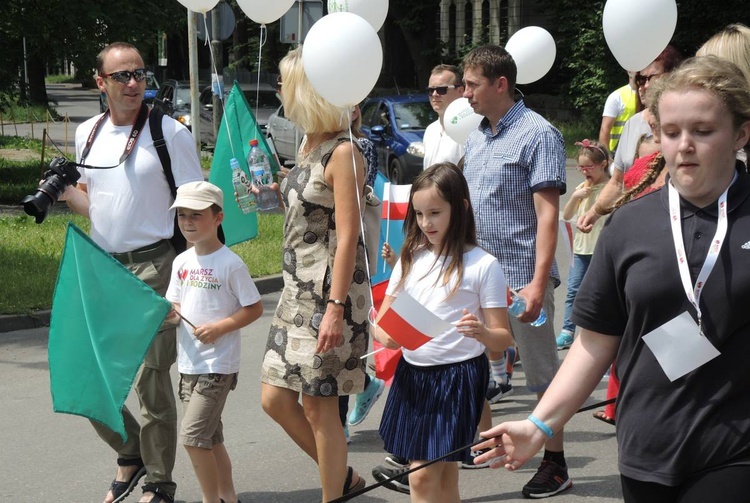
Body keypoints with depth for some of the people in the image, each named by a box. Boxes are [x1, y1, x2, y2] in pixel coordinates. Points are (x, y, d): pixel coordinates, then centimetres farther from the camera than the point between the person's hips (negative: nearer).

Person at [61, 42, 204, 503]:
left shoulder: (170, 132, -5)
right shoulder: (87, 134, 11)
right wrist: (65, 192, 1)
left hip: (153, 266, -5)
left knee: (151, 379, -4)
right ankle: (130, 454, 30)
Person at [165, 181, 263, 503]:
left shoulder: (230, 264, -11)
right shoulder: (181, 262, 8)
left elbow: (254, 308, -8)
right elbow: (175, 305, 14)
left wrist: (219, 328, -18)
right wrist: (168, 312, -9)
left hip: (218, 364, -7)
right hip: (188, 364, 7)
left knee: (192, 436, -11)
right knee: (210, 438, 13)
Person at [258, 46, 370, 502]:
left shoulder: (342, 152, -14)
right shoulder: (310, 146, 12)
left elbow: (348, 237, -19)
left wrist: (335, 308, -22)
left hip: (330, 292, -9)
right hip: (299, 291, 9)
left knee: (318, 405, -1)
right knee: (275, 398, 10)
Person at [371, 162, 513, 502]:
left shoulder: (482, 265, -6)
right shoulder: (411, 259, 9)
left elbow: (503, 339, -6)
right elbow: (382, 319, 13)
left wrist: (481, 332, -28)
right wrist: (386, 336, -10)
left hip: (457, 376, -5)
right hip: (411, 375, 5)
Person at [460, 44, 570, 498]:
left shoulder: (538, 135, -13)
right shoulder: (476, 138, 11)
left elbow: (548, 214, -17)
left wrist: (539, 283, -23)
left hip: (522, 277, -7)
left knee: (543, 374, 4)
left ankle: (556, 465, 15)